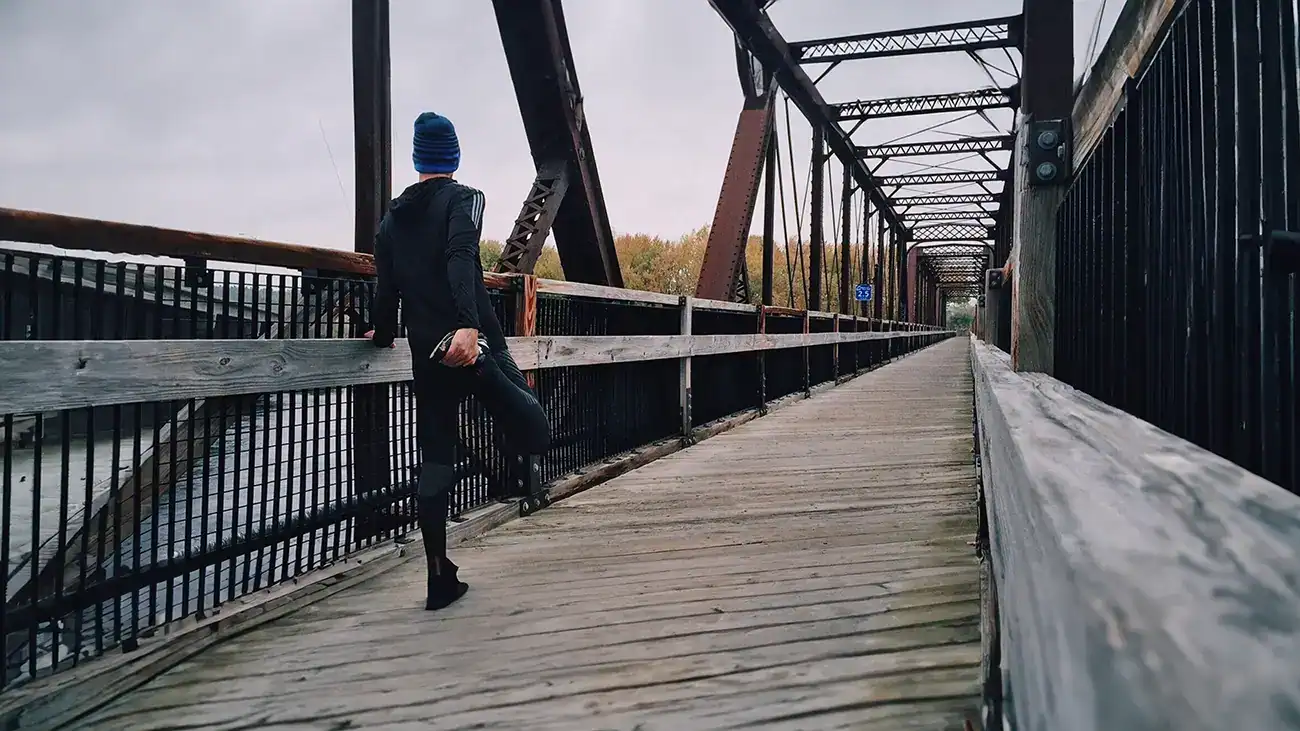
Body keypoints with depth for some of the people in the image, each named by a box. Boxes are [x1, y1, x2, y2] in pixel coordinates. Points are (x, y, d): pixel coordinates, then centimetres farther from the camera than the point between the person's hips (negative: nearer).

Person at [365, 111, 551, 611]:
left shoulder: (392, 218, 17)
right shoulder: (463, 199, 2)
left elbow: (386, 287, 14)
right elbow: (461, 260, -17)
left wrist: (383, 335, 32)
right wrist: (468, 324, -31)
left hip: (426, 357, 5)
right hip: (473, 343, -5)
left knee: (434, 463, 9)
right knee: (536, 435, -3)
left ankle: (440, 579, 11)